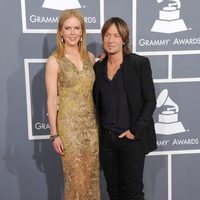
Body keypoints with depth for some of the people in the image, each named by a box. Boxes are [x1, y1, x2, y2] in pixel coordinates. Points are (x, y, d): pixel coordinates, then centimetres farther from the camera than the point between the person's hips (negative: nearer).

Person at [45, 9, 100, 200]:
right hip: (69, 125, -4)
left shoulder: (90, 57, 5)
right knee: (76, 179, 7)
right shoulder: (54, 61, -8)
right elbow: (51, 100, -9)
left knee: (92, 176, 14)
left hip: (91, 123, 4)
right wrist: (54, 134, -10)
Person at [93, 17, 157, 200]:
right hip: (106, 138, 4)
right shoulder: (98, 67, 6)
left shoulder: (140, 63, -7)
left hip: (132, 138, -4)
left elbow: (150, 101, -8)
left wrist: (136, 131, -13)